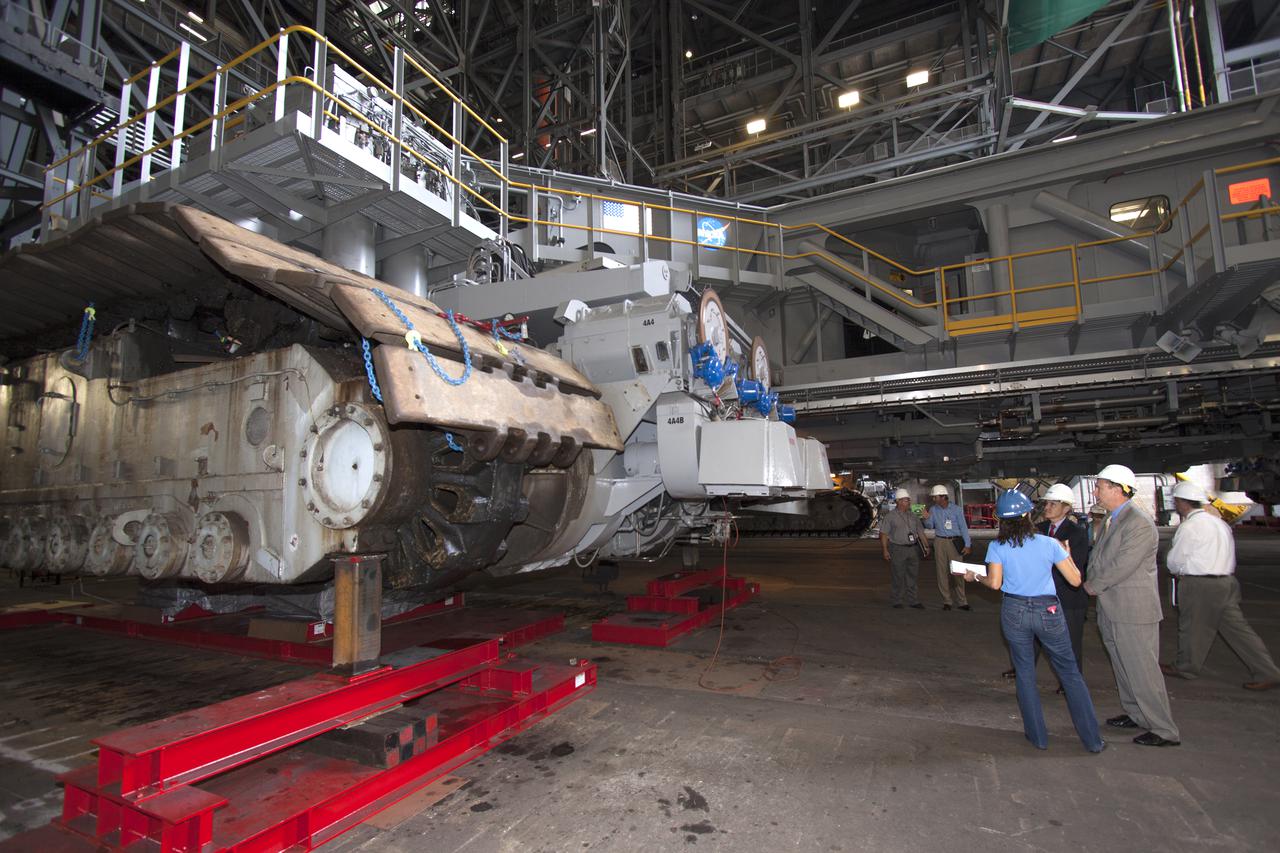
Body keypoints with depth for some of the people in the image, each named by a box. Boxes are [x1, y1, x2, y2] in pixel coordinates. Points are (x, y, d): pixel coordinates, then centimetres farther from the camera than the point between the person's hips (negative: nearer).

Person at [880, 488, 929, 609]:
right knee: (897, 576, 0)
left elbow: (920, 531, 16)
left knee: (912, 576, 9)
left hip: (913, 549, 5)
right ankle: (896, 601, 12)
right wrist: (885, 550, -12)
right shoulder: (890, 516, -4)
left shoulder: (913, 516, 13)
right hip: (897, 549, -5)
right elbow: (883, 534, -6)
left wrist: (926, 546, 7)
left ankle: (913, 601, 18)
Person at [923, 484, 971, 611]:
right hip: (940, 542, 2)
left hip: (955, 542, -2)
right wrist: (927, 519, -12)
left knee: (957, 572, -4)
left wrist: (967, 545, -7)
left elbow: (963, 527, -1)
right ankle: (946, 601, 9)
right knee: (942, 572, 3)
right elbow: (930, 526, 9)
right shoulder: (933, 509, 6)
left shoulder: (956, 510, 0)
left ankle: (961, 601, 4)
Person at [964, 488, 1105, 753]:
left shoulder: (997, 547, -7)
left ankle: (1038, 736, 21)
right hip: (1048, 611, 0)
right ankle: (1093, 739, 19)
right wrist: (1066, 553, 13)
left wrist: (974, 576, 5)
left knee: (1025, 674, 13)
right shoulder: (1049, 543, -6)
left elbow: (995, 582, -14)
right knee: (1070, 672, 14)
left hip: (1015, 612, 0)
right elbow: (1075, 580, -2)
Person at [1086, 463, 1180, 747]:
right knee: (1123, 667, 20)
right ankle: (1136, 714, 34)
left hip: (1133, 610, -9)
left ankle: (1164, 731, 11)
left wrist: (1093, 585, -11)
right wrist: (1093, 583, -1)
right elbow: (1097, 556, 15)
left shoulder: (1139, 523, -19)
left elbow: (1122, 566, -23)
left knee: (1142, 670, -1)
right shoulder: (1111, 519, 10)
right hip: (1111, 609, 9)